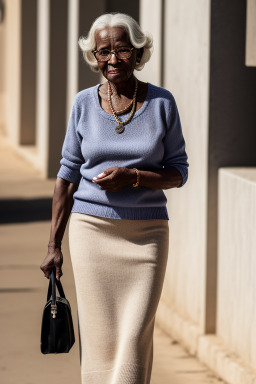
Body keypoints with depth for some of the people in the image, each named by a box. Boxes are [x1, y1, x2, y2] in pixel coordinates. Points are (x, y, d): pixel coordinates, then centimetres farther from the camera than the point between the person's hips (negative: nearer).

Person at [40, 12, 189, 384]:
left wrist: (132, 177, -16)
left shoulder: (161, 102, 0)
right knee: (98, 335, -1)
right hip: (92, 228, 1)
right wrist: (54, 245, 6)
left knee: (136, 335, -6)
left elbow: (178, 172, 3)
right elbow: (68, 174, 7)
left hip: (146, 231, -1)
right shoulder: (84, 103, 3)